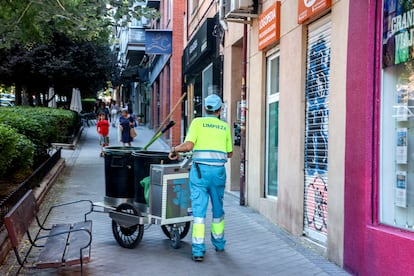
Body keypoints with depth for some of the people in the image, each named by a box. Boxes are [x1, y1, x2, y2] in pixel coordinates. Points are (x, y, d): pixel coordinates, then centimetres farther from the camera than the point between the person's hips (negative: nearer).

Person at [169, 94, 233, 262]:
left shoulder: (198, 122, 3)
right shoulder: (225, 126, 11)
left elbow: (188, 145, -11)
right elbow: (230, 153, 17)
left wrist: (174, 150, 7)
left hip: (200, 169, -2)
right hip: (219, 170, 3)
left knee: (199, 209, 0)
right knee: (218, 207, 19)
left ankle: (198, 250, -3)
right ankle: (219, 243, 33)